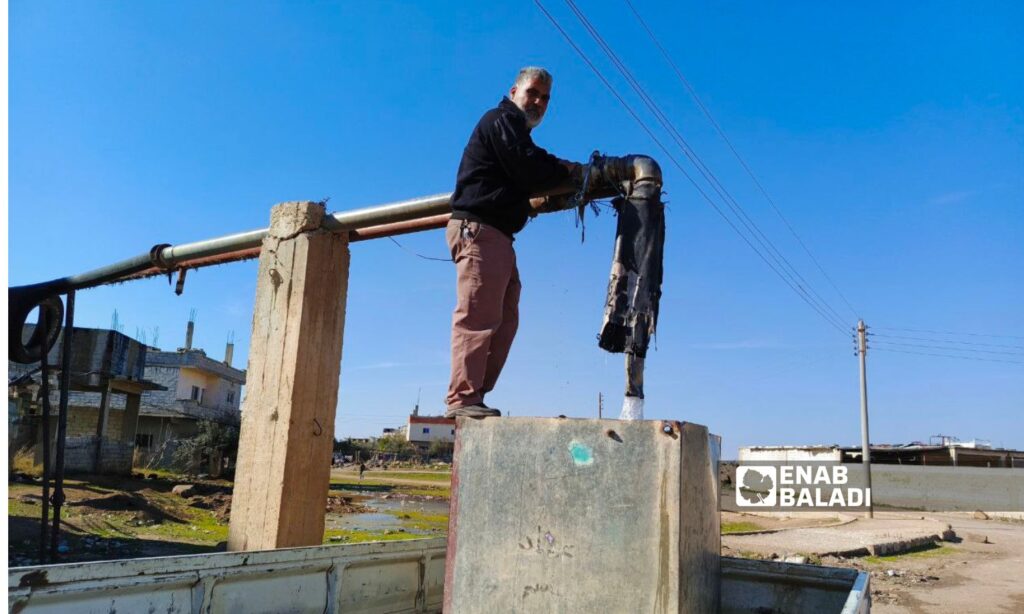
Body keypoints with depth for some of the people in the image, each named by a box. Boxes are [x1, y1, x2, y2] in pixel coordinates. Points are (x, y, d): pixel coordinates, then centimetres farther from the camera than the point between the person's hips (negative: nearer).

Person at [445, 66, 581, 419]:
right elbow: (529, 172, -14)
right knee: (477, 317, -14)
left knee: (504, 321, 7)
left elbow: (527, 177, 22)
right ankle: (462, 399, -14)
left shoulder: (515, 128, 29)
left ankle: (473, 396, 7)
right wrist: (570, 172, 1)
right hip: (478, 228, -10)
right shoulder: (503, 120, -2)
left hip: (497, 235, 10)